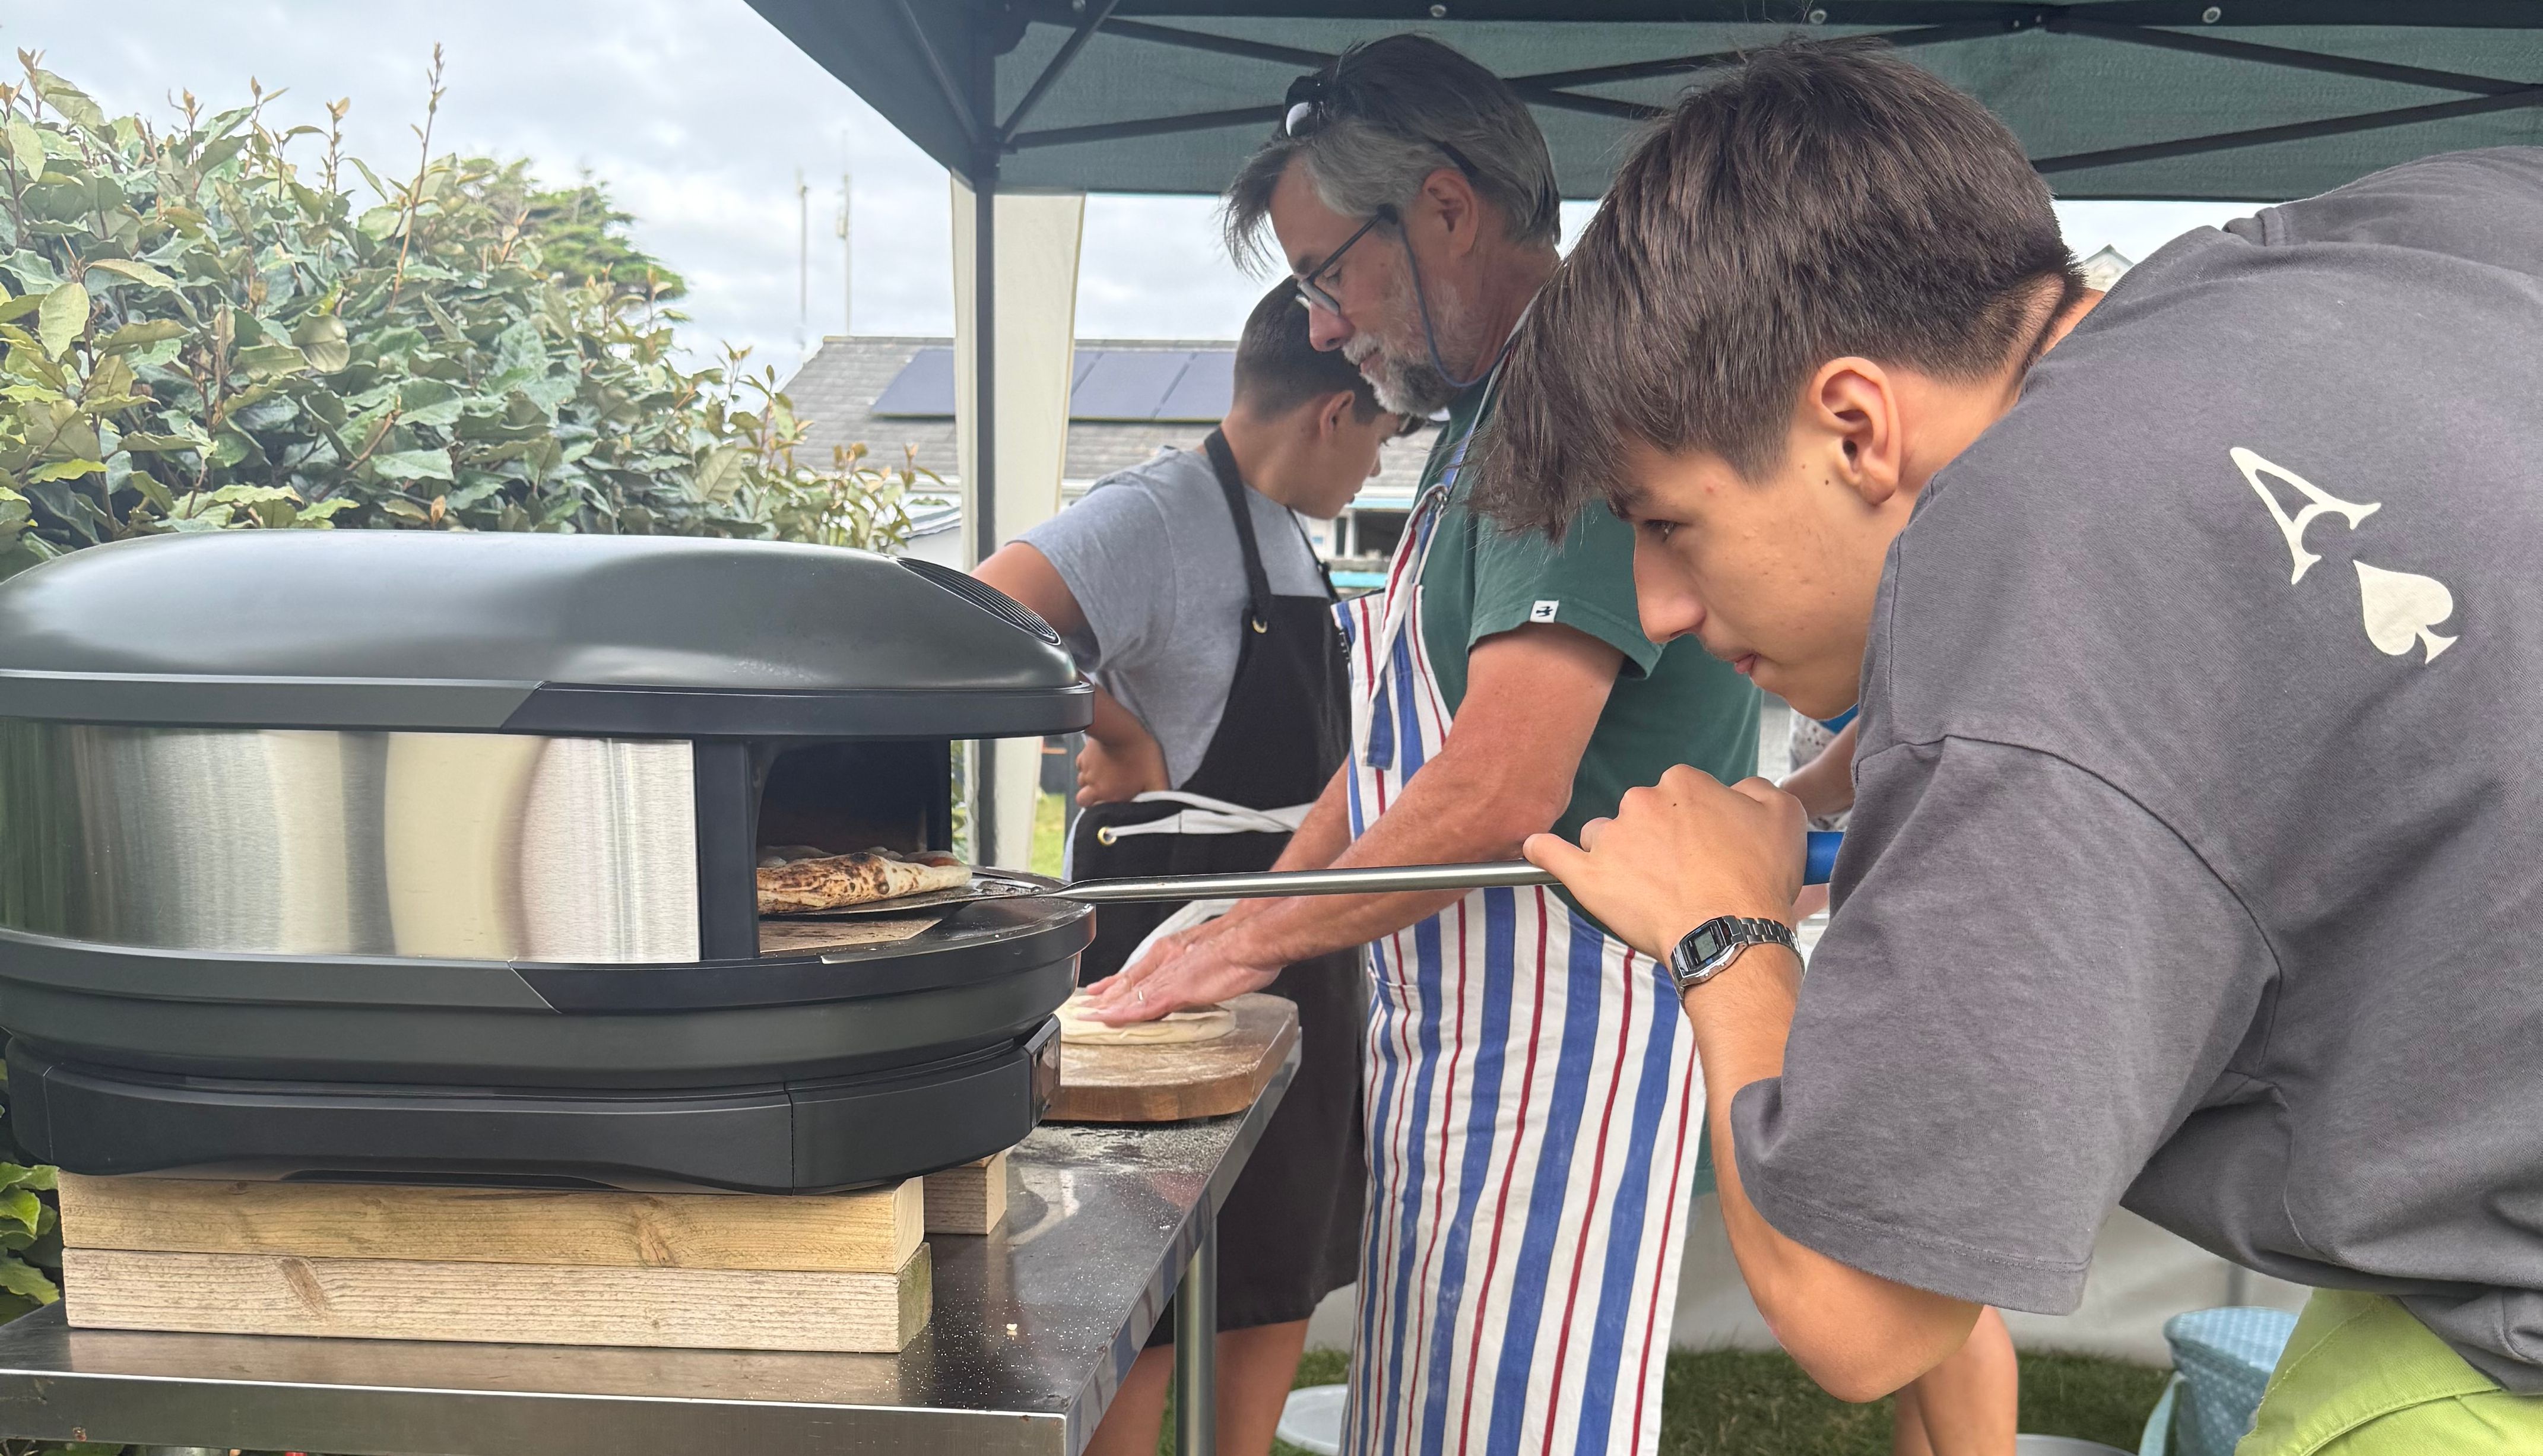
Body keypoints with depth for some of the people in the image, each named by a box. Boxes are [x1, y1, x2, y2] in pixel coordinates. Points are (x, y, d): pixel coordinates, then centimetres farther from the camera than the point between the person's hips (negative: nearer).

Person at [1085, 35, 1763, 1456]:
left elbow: (1499, 791, -25)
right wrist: (1245, 930, 11)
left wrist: (1253, 940, -12)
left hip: (1564, 1033, -10)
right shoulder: (1487, 423, 16)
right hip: (1451, 1039, 10)